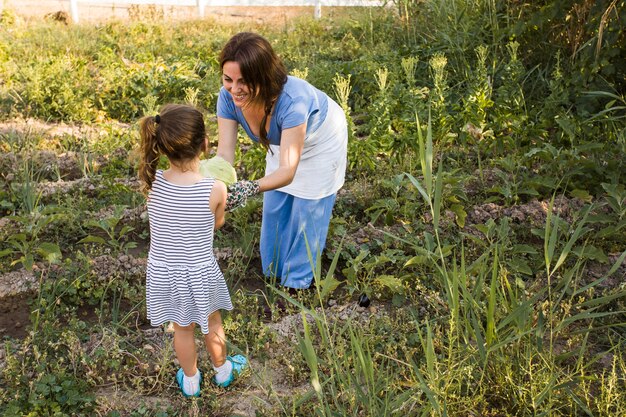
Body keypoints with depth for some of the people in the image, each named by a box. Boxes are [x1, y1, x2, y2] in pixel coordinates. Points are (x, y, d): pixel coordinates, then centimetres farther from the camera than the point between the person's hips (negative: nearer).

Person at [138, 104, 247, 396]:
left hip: (163, 271, 2)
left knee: (182, 329, 25)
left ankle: (190, 381, 47)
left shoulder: (152, 182, -18)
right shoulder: (215, 190, -25)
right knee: (212, 323, 26)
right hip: (199, 272, -2)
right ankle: (222, 371, 50)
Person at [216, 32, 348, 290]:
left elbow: (288, 169, -47)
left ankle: (298, 281, 25)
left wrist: (251, 188, -64)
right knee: (274, 208, 15)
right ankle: (274, 271, 38)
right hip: (283, 140, 5)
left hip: (320, 140, -5)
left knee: (307, 211, 5)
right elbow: (225, 152, -31)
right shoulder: (229, 96, -30)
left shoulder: (291, 100, -46)